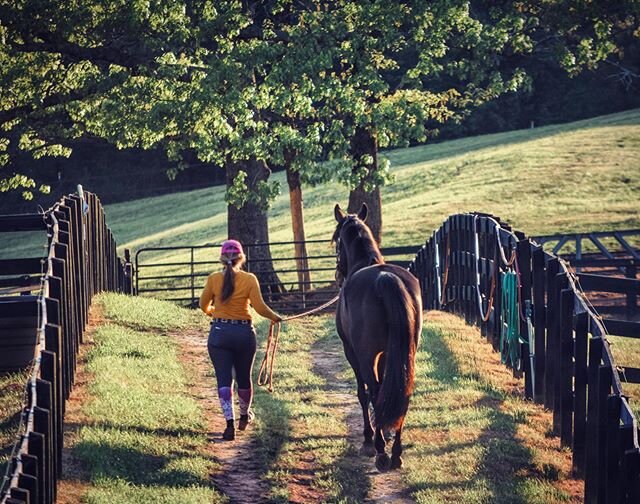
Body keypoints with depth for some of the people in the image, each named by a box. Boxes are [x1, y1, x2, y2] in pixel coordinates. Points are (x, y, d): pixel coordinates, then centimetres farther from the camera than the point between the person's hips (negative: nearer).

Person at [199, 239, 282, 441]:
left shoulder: (213, 279, -5)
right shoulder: (249, 279, -9)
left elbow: (204, 306, 6)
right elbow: (259, 307, -13)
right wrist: (274, 317, 5)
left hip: (219, 333, -1)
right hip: (244, 333, 1)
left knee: (224, 379, 0)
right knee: (244, 377, 19)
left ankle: (230, 422, -14)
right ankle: (245, 416, 38)